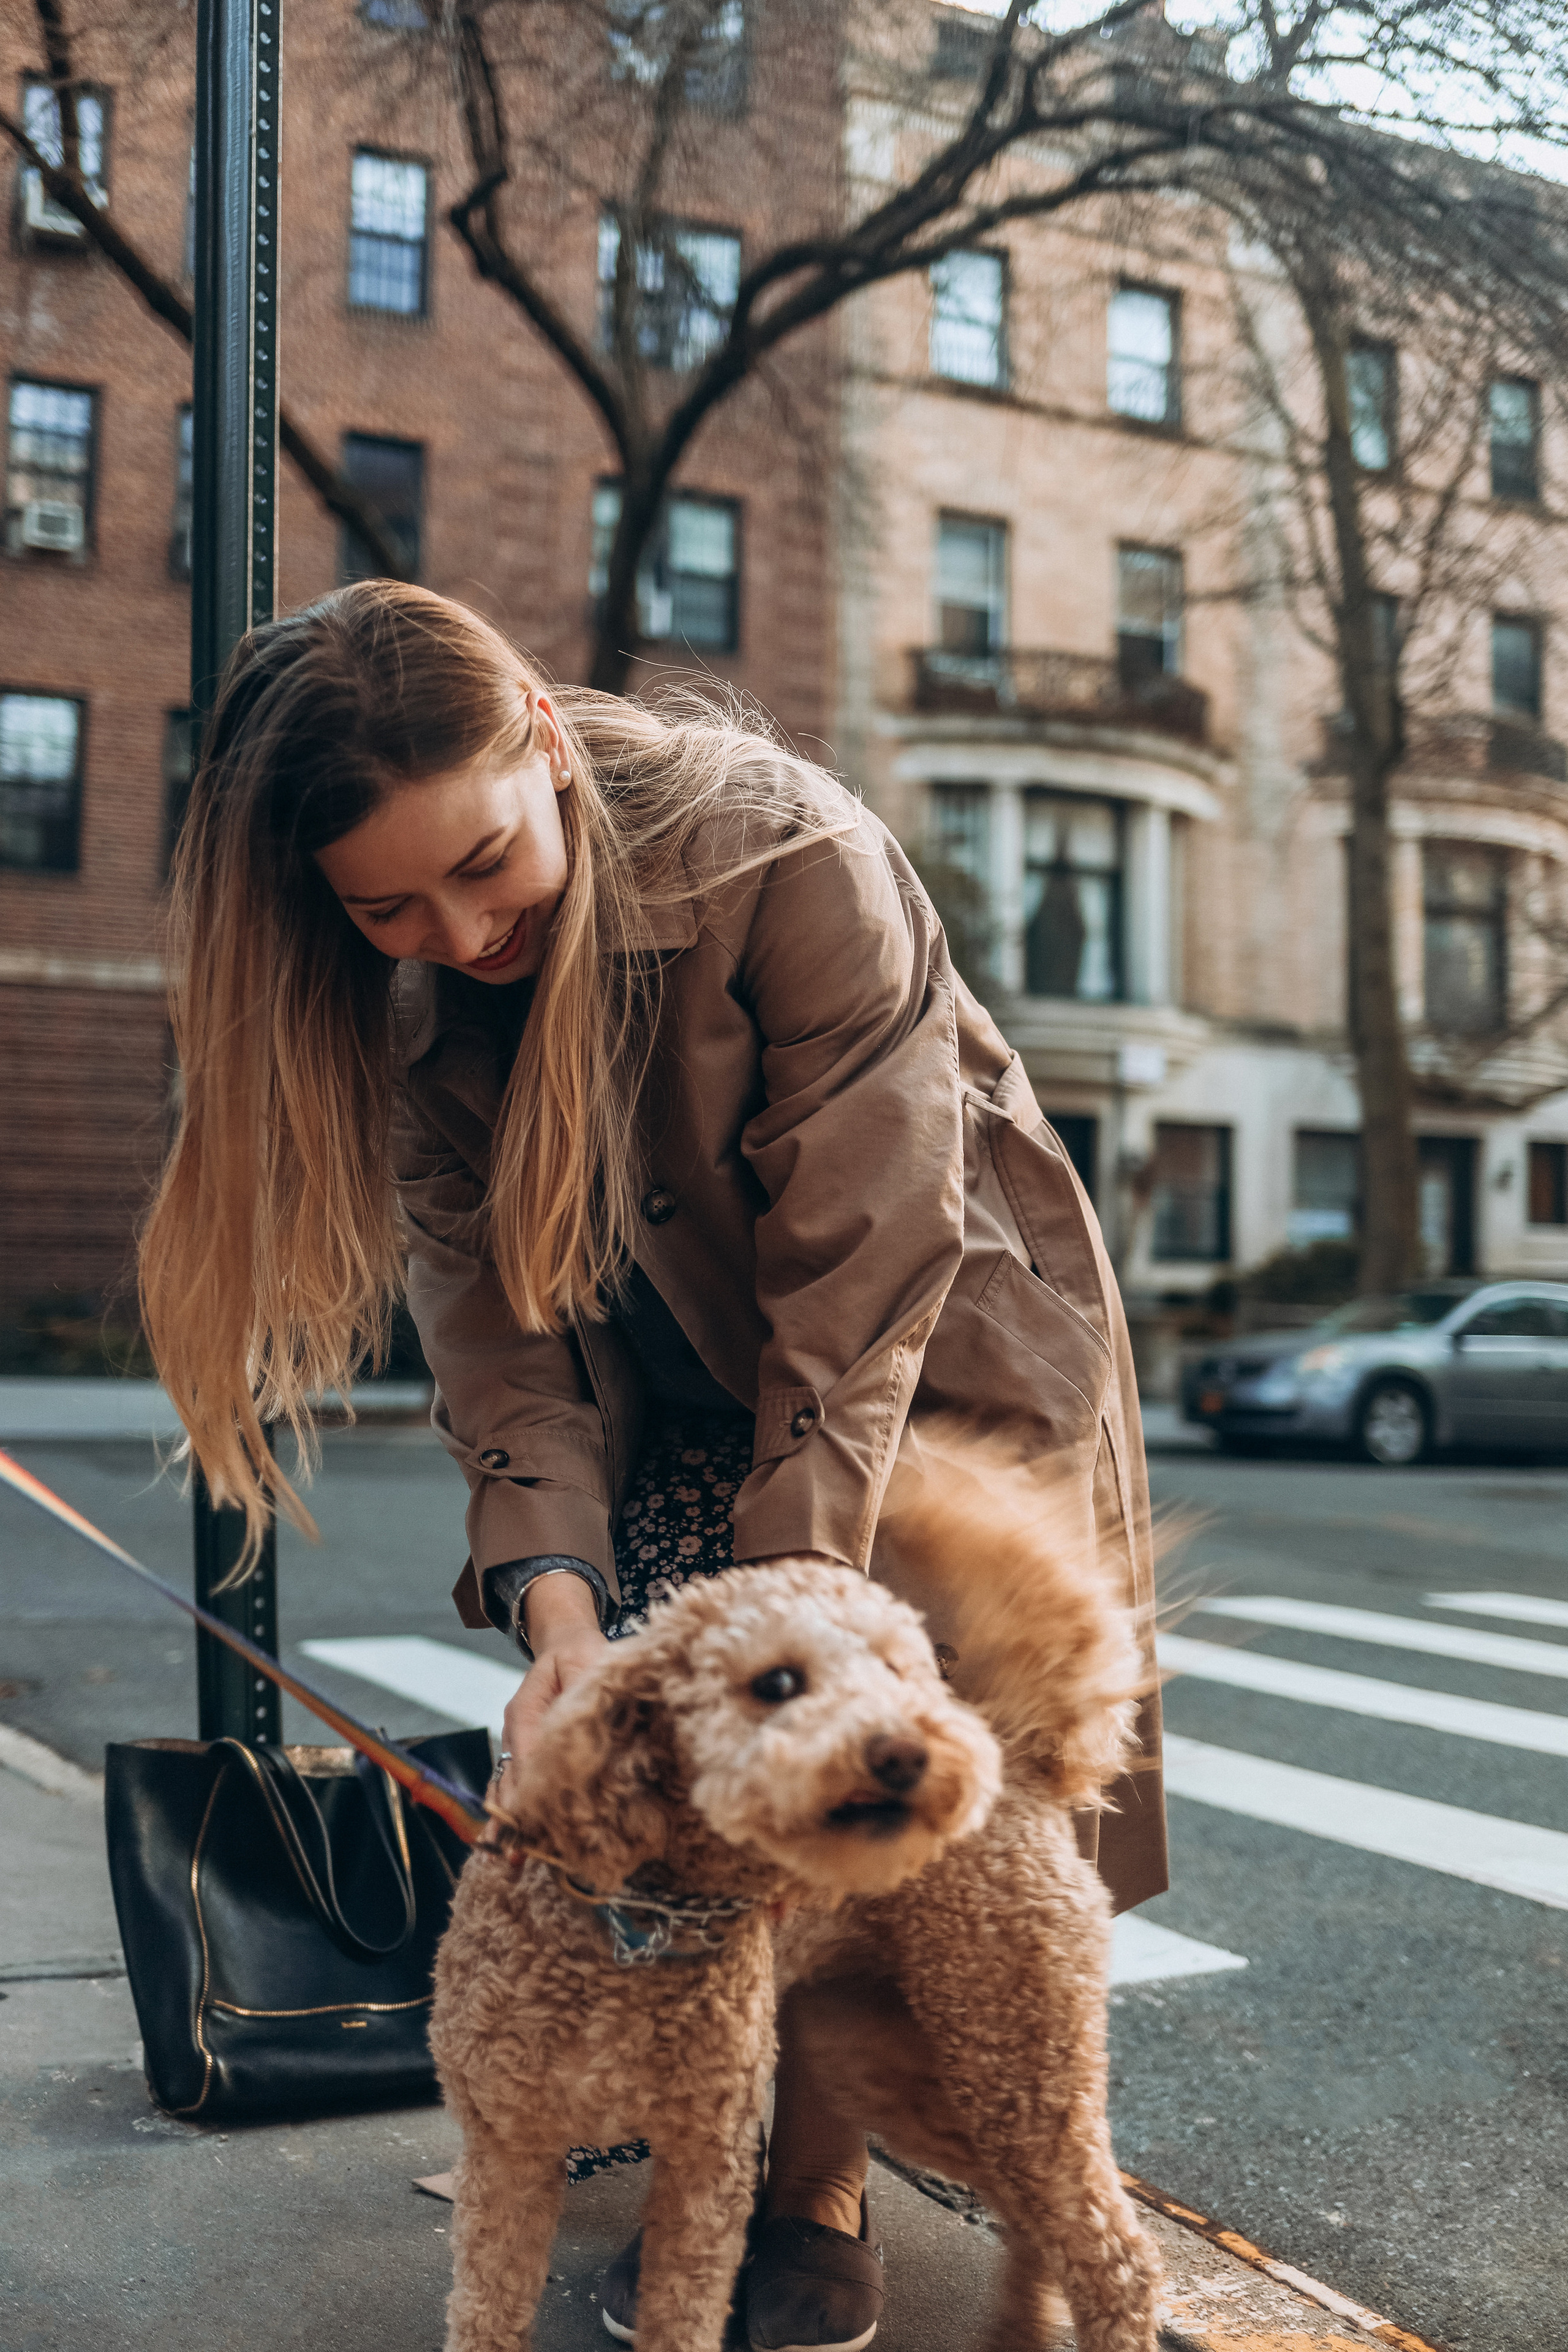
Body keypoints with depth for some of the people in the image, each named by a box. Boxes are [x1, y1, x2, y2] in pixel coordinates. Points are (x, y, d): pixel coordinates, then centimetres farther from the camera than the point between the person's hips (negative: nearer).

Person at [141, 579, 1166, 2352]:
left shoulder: (791, 856, -31)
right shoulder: (407, 995, -15)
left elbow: (860, 1278, -31)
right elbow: (497, 1315, -17)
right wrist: (555, 1603, -32)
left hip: (932, 1346, -4)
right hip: (681, 1385, 4)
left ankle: (819, 2184, 9)